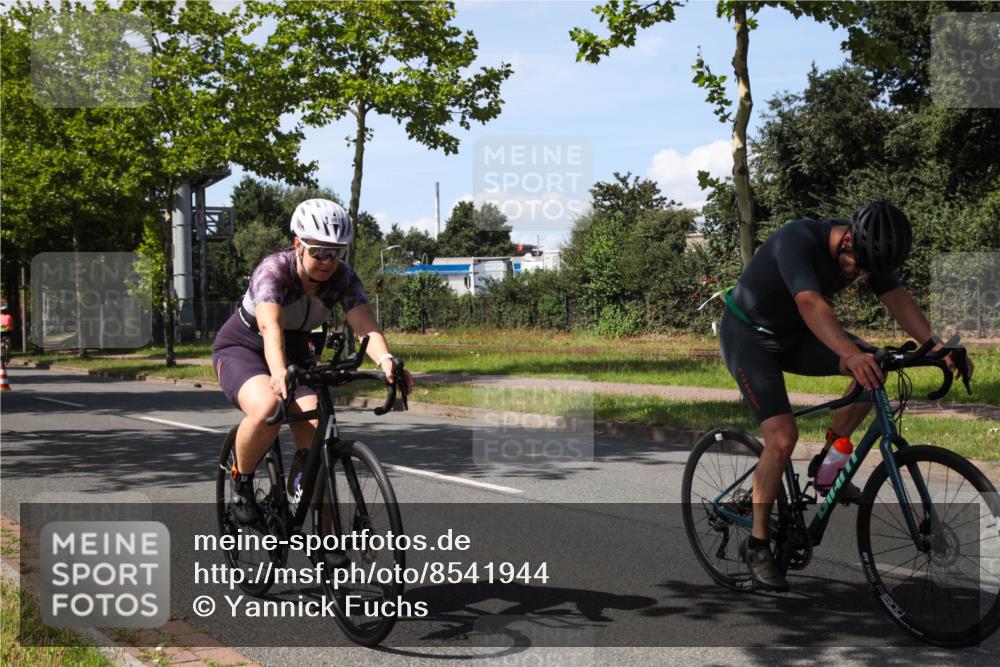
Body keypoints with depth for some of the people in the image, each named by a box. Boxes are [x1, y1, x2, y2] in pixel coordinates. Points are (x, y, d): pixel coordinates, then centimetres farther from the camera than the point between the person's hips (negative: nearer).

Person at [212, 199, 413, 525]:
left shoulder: (343, 278, -17)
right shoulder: (273, 270, -30)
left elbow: (366, 326, -30)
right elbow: (270, 326, -46)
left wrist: (387, 361, -52)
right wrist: (279, 374, -65)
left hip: (294, 353, 4)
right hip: (240, 349, -4)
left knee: (315, 435, -17)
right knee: (267, 408, -36)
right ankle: (241, 484, -8)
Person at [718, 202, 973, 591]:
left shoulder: (867, 250, -11)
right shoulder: (798, 240, -33)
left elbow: (897, 299, -17)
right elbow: (810, 303, -48)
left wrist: (938, 346, -33)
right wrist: (852, 354, -62)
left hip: (793, 334, 7)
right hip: (748, 336, -7)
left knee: (875, 367, -13)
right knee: (782, 438, -20)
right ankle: (756, 545, -4)